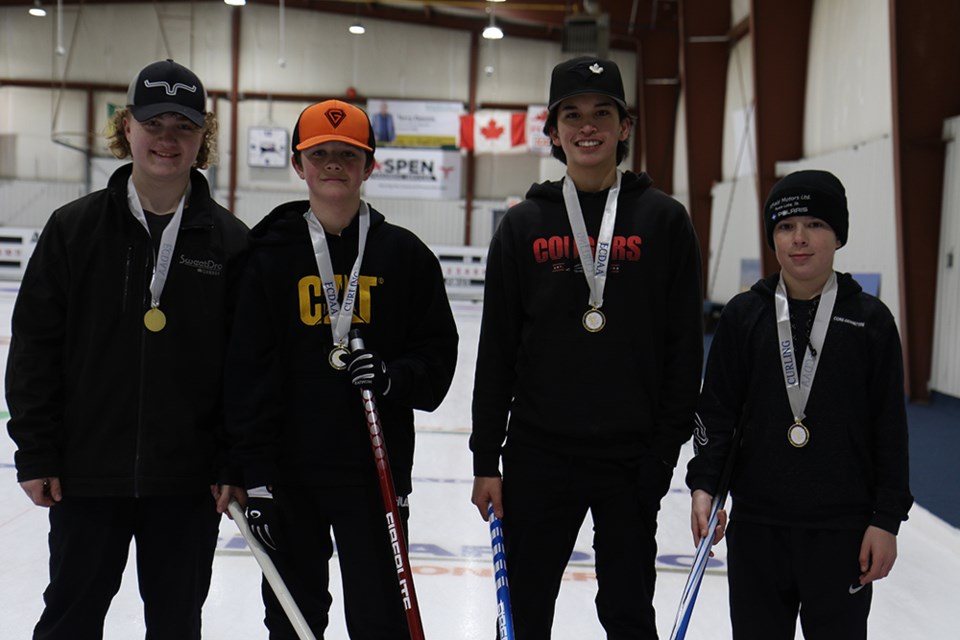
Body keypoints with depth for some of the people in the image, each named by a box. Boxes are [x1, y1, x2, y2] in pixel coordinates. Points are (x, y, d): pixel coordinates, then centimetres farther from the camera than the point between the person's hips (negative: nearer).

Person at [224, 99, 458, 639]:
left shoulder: (403, 252, 3)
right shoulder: (270, 252, 1)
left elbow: (439, 351, 6)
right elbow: (247, 369, -2)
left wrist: (395, 377, -16)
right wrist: (256, 476, -7)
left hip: (376, 465, 0)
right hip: (288, 467, 1)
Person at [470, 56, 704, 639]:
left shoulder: (664, 219, 0)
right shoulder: (524, 225, 4)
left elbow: (684, 346, -1)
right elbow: (496, 350, 4)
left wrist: (667, 449, -6)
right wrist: (486, 460, 2)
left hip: (632, 459, -1)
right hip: (538, 454, 2)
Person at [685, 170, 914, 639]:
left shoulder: (870, 319, -1)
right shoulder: (744, 315, 2)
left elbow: (890, 428, 0)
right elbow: (717, 411, 4)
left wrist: (886, 519, -3)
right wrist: (704, 484, -8)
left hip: (843, 529, -1)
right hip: (756, 524, 2)